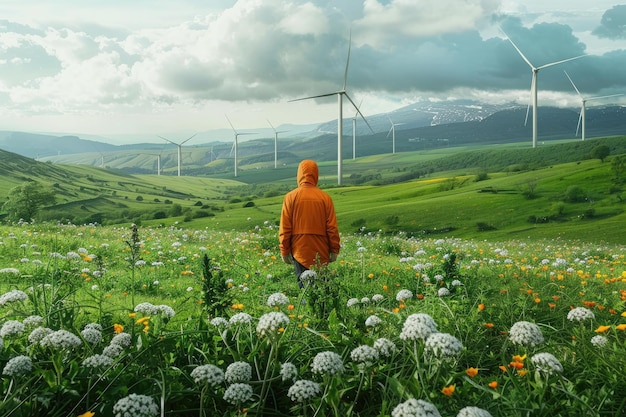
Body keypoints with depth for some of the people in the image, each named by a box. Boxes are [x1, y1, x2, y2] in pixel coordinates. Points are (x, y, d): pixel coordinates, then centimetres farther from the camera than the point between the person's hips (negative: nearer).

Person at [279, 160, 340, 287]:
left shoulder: (290, 197, -3)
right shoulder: (325, 198, -1)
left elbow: (285, 229, -2)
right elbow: (332, 227, -1)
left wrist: (284, 252, 6)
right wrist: (334, 250, 8)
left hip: (299, 251, -1)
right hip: (321, 252, 1)